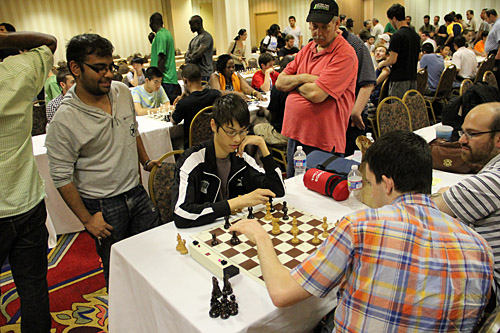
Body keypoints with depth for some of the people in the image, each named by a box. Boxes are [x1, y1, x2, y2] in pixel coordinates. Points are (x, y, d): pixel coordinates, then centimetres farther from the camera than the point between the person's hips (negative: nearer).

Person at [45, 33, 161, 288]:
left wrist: (146, 162, 22)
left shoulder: (122, 92, -2)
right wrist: (87, 220, -11)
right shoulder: (64, 119, -18)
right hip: (102, 206, -5)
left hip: (137, 192, 5)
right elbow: (61, 177, -12)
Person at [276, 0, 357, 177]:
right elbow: (280, 82, 8)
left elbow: (317, 94, -23)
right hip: (295, 133, 8)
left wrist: (293, 83, -4)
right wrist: (303, 78, -10)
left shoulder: (345, 54, -13)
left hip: (322, 142, -7)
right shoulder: (307, 49, 12)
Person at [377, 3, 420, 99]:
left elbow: (392, 60, -16)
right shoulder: (415, 35, 11)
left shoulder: (397, 36, -14)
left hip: (399, 80, -8)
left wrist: (382, 64, 3)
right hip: (413, 78, 8)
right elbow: (417, 58, 17)